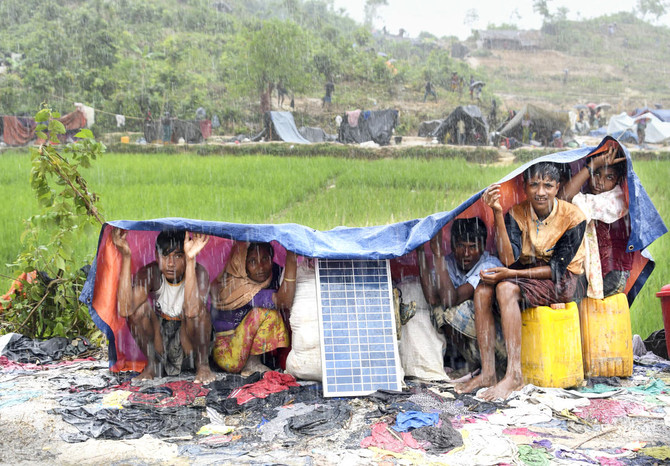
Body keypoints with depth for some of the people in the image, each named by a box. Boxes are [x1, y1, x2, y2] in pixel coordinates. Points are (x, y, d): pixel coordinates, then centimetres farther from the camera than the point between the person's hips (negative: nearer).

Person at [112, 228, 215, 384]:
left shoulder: (198, 272, -23)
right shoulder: (150, 273, -16)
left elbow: (192, 311, -45)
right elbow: (125, 310, -35)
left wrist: (191, 260, -50)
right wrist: (126, 257, -38)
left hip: (189, 337, -3)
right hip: (159, 338, 3)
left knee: (197, 308, -32)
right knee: (138, 305, -22)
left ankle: (202, 364, -9)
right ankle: (152, 364, -5)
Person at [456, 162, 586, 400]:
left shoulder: (572, 217, -15)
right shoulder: (516, 214, -5)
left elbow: (557, 268, -16)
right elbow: (509, 259, -18)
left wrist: (511, 274, -25)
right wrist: (498, 213, -25)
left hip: (563, 282, -5)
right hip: (526, 275, 5)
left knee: (506, 289, -31)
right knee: (483, 289, -23)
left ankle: (514, 374, -31)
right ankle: (487, 372, -21)